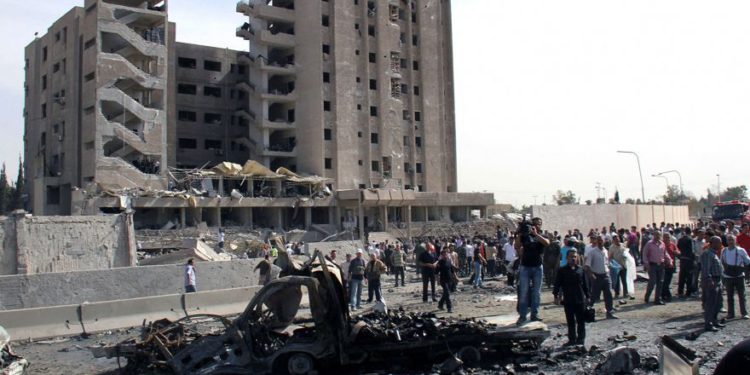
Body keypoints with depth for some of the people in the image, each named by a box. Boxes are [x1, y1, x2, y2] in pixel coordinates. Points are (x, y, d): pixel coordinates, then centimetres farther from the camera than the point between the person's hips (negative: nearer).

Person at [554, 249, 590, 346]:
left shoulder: (580, 270, 6)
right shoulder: (562, 270, 0)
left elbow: (584, 284, 12)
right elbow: (557, 284, -1)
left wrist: (587, 296, 11)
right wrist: (556, 295, -8)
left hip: (580, 299, 1)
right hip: (568, 300, -1)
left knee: (581, 320, 4)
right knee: (570, 321, 7)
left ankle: (581, 339, 11)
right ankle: (572, 339, 15)